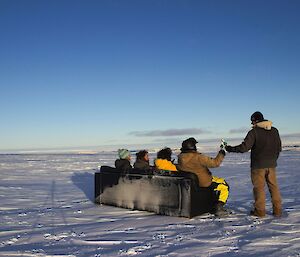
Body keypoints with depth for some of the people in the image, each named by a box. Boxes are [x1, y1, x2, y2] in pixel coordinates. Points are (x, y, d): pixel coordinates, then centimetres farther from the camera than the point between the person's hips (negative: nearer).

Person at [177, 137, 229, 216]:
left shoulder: (181, 157, -9)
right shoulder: (198, 157, -29)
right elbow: (215, 163, -25)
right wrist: (221, 154, -8)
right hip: (204, 183, -8)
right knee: (224, 186, 12)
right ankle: (218, 208, 8)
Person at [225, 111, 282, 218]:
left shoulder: (254, 132, -13)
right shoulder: (274, 131, 6)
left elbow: (244, 147, -18)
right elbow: (279, 148, 12)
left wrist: (230, 149, -7)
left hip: (258, 165, -5)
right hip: (271, 165, 5)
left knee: (259, 187, 4)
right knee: (273, 186, 12)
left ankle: (260, 211, 8)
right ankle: (277, 210, 14)